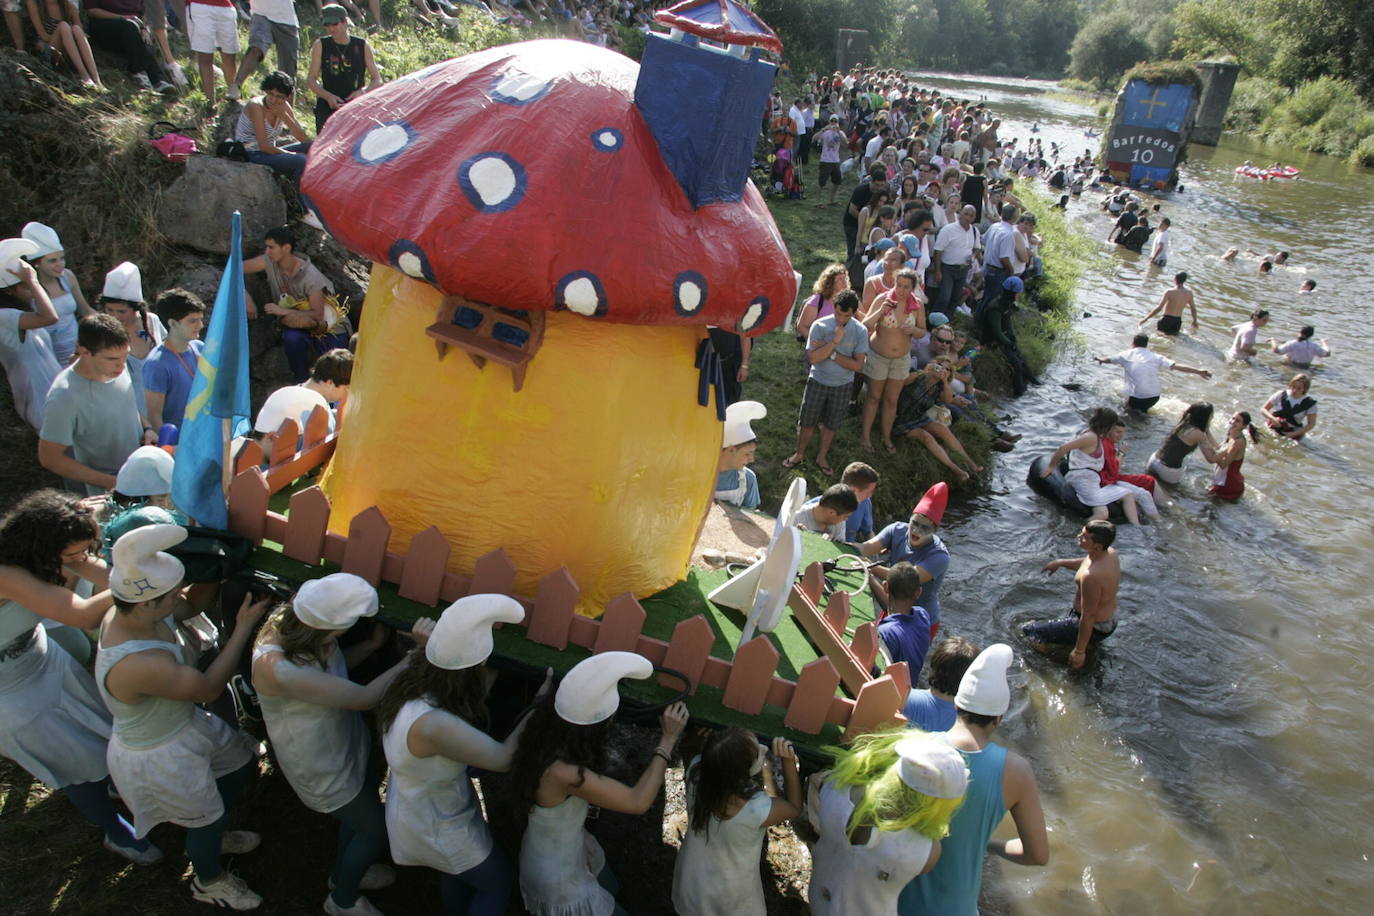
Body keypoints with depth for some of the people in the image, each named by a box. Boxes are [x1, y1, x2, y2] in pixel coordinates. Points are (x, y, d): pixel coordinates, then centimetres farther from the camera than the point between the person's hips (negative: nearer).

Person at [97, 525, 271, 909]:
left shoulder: (134, 612, -20)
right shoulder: (138, 664, -44)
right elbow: (209, 687, -29)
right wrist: (244, 627, -24)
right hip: (159, 758, -8)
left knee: (242, 762, 28)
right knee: (207, 819, 18)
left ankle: (212, 837, 56)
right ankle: (209, 882, 51)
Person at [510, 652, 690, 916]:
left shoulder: (546, 729, -21)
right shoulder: (563, 773, -43)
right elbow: (638, 802, -35)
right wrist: (668, 739, -29)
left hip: (567, 847, 7)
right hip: (556, 874, -7)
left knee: (609, 887, 33)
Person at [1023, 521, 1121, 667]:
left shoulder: (1091, 576, -39)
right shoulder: (1110, 552, -12)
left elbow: (1088, 618, -30)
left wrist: (1079, 651, -20)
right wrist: (1061, 563, 17)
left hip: (1094, 629, -9)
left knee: (1028, 631, -7)